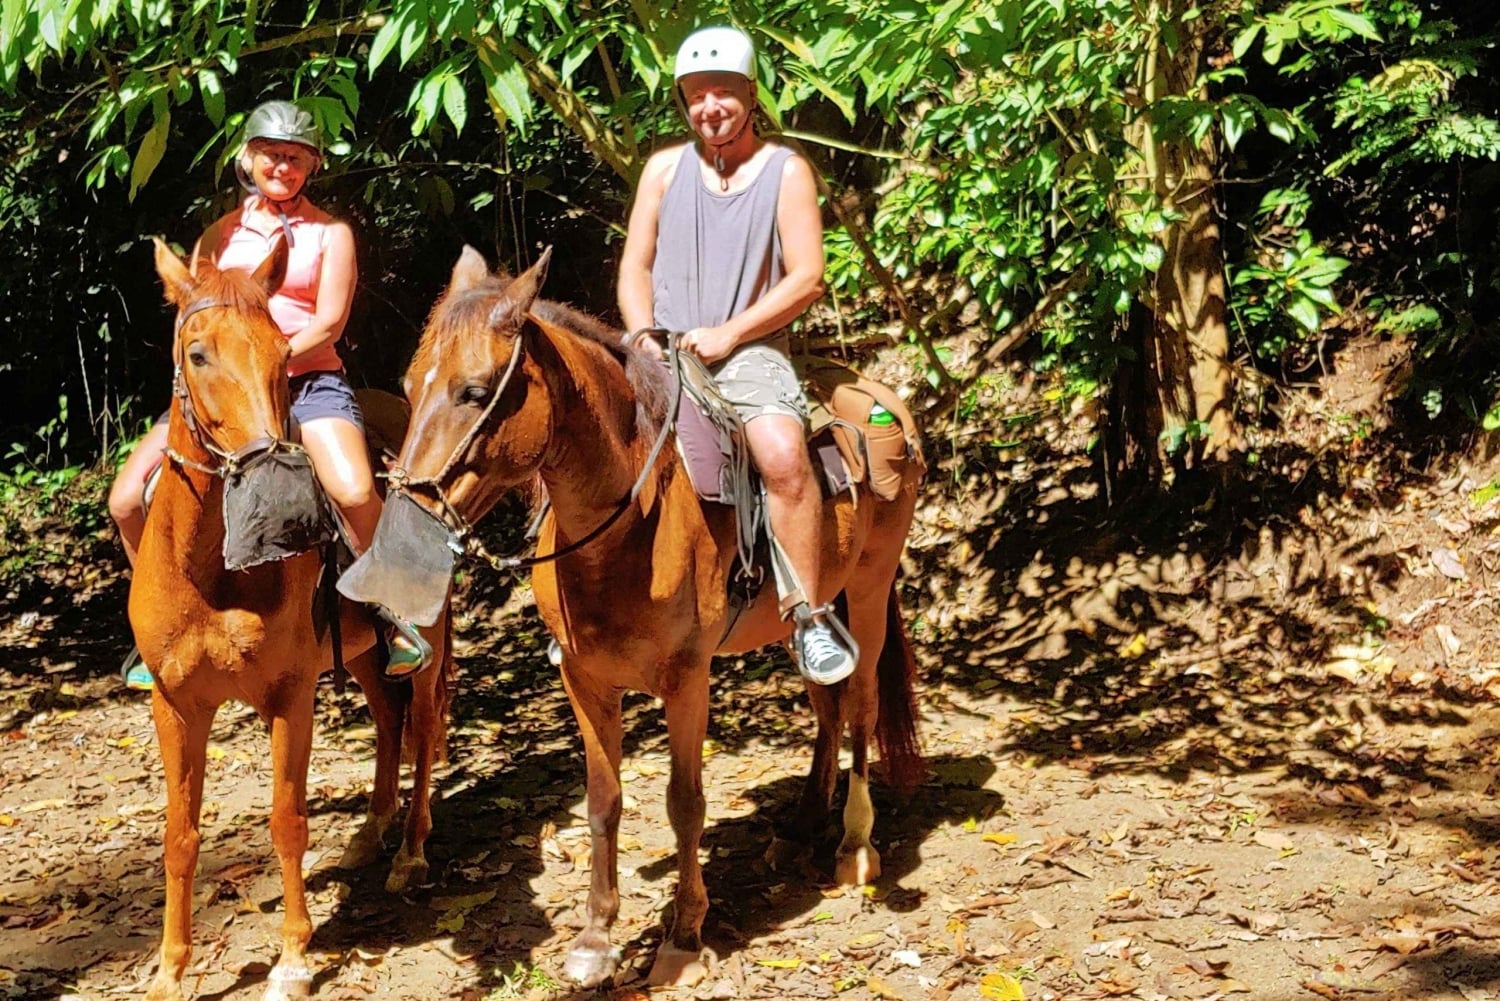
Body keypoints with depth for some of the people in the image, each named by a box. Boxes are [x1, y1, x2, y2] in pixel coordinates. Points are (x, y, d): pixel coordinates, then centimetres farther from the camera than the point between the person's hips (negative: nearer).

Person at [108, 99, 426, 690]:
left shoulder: (330, 233, 6)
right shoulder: (221, 234, 16)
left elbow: (329, 321, -5)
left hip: (307, 380, -4)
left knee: (354, 491, -32)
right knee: (127, 501, -8)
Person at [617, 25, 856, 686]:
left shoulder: (786, 171, 2)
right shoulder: (665, 168, 12)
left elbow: (807, 279, -5)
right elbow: (634, 267, 13)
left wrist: (728, 334, -13)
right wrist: (643, 338, -6)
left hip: (748, 353, -4)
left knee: (784, 455, -33)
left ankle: (810, 618, -23)